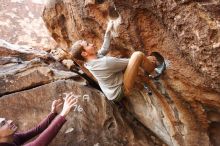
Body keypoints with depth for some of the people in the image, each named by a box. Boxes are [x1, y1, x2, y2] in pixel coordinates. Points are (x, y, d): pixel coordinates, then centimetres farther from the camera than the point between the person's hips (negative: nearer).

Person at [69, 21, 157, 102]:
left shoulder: (90, 61, -5)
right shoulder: (105, 62, -31)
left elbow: (105, 49, 9)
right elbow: (129, 62, -16)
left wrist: (108, 31, 12)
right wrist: (146, 60, 1)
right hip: (122, 90, -9)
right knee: (138, 55, -14)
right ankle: (152, 69, 13)